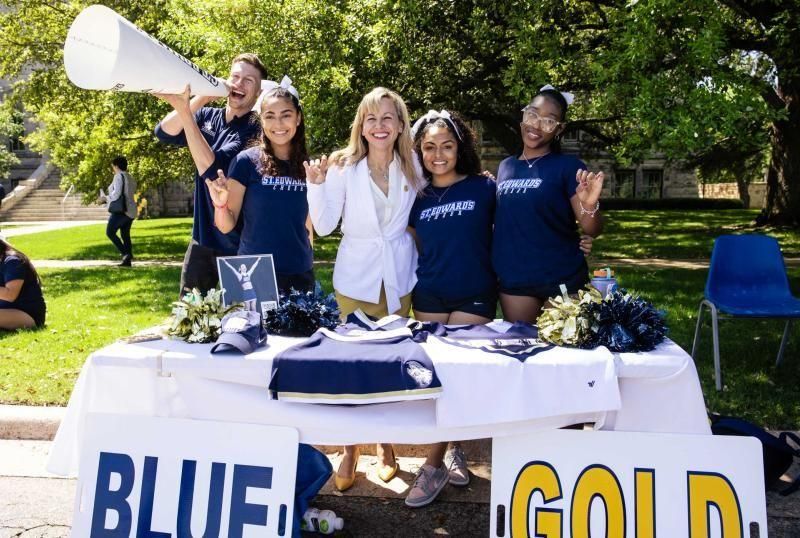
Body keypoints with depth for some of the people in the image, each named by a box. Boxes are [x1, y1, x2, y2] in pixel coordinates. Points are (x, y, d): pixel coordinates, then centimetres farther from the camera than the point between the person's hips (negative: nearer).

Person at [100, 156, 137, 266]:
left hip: (121, 211, -9)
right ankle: (127, 261, 9)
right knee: (125, 235, 11)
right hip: (131, 211, 9)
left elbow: (116, 194, -19)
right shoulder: (130, 178, 16)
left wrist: (105, 197, -2)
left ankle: (126, 253, -10)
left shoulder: (119, 176, -10)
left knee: (110, 232, 0)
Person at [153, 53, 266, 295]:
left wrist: (184, 111, -33)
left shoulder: (254, 129, -14)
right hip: (202, 239, 5)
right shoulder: (207, 117, 5)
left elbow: (212, 169, -26)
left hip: (238, 245, -5)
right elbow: (164, 132, -9)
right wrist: (200, 98, -18)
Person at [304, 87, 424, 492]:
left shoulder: (412, 168, -1)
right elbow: (324, 226, -10)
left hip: (398, 277, 2)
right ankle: (350, 451, 19)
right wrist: (317, 184, -21)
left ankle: (386, 446, 27)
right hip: (356, 278, -2)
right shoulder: (344, 167, -8)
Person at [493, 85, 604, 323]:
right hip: (513, 281, 4)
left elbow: (592, 230, -11)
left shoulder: (568, 166, -5)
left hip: (563, 279, -4)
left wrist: (589, 205, -31)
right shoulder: (505, 167, 8)